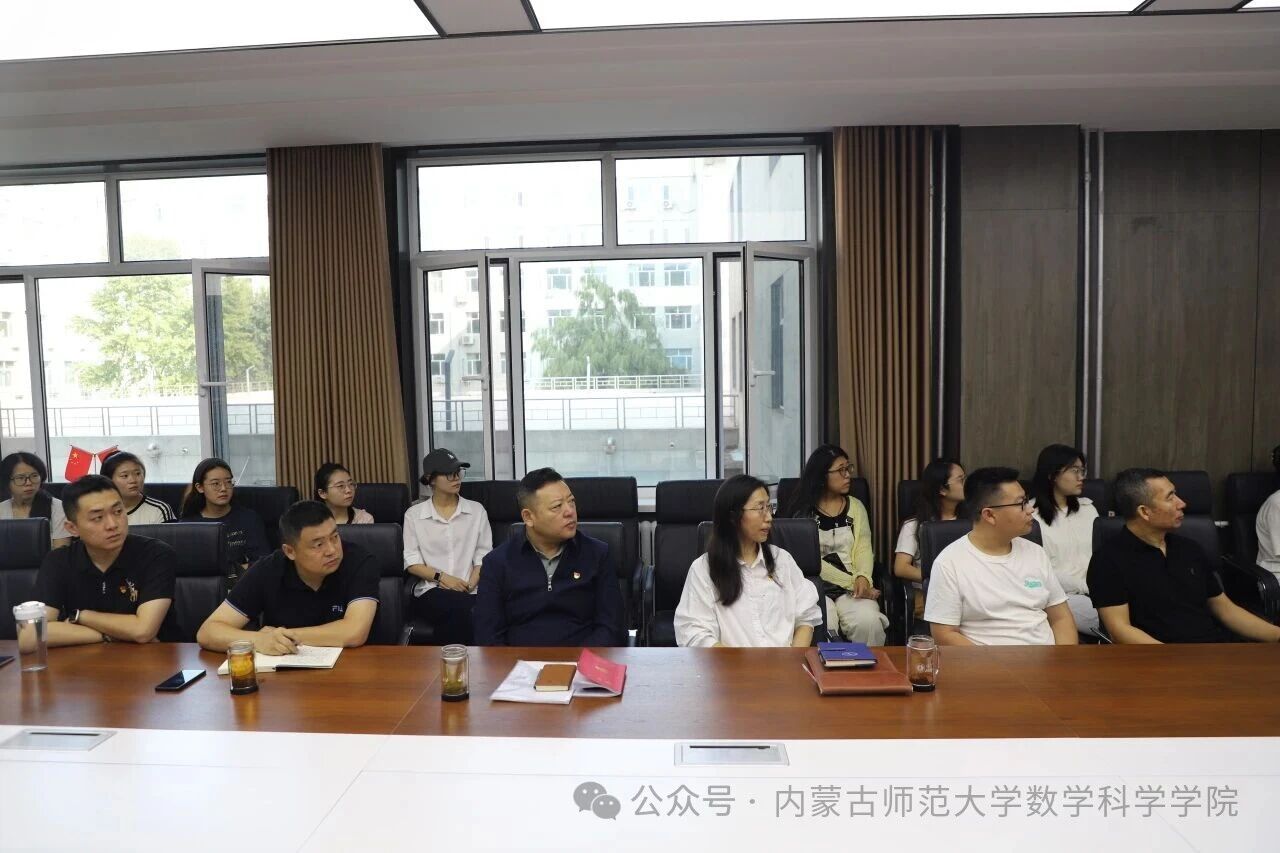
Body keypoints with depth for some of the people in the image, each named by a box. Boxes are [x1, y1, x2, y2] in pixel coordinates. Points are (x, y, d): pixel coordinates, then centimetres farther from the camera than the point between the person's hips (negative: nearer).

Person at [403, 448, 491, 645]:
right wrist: (441, 577, -12)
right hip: (430, 592, -1)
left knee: (457, 615, -34)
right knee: (461, 607, -33)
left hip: (470, 593, 1)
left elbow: (483, 557, 5)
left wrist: (469, 586, -11)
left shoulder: (476, 510, 10)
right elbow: (411, 563, 4)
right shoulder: (414, 514, 9)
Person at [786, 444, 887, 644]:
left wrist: (863, 577, -17)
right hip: (816, 585, -3)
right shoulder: (803, 511, 1)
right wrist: (850, 582, -14)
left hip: (854, 585, 3)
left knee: (869, 621, -27)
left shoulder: (856, 507, 13)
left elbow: (863, 549, 5)